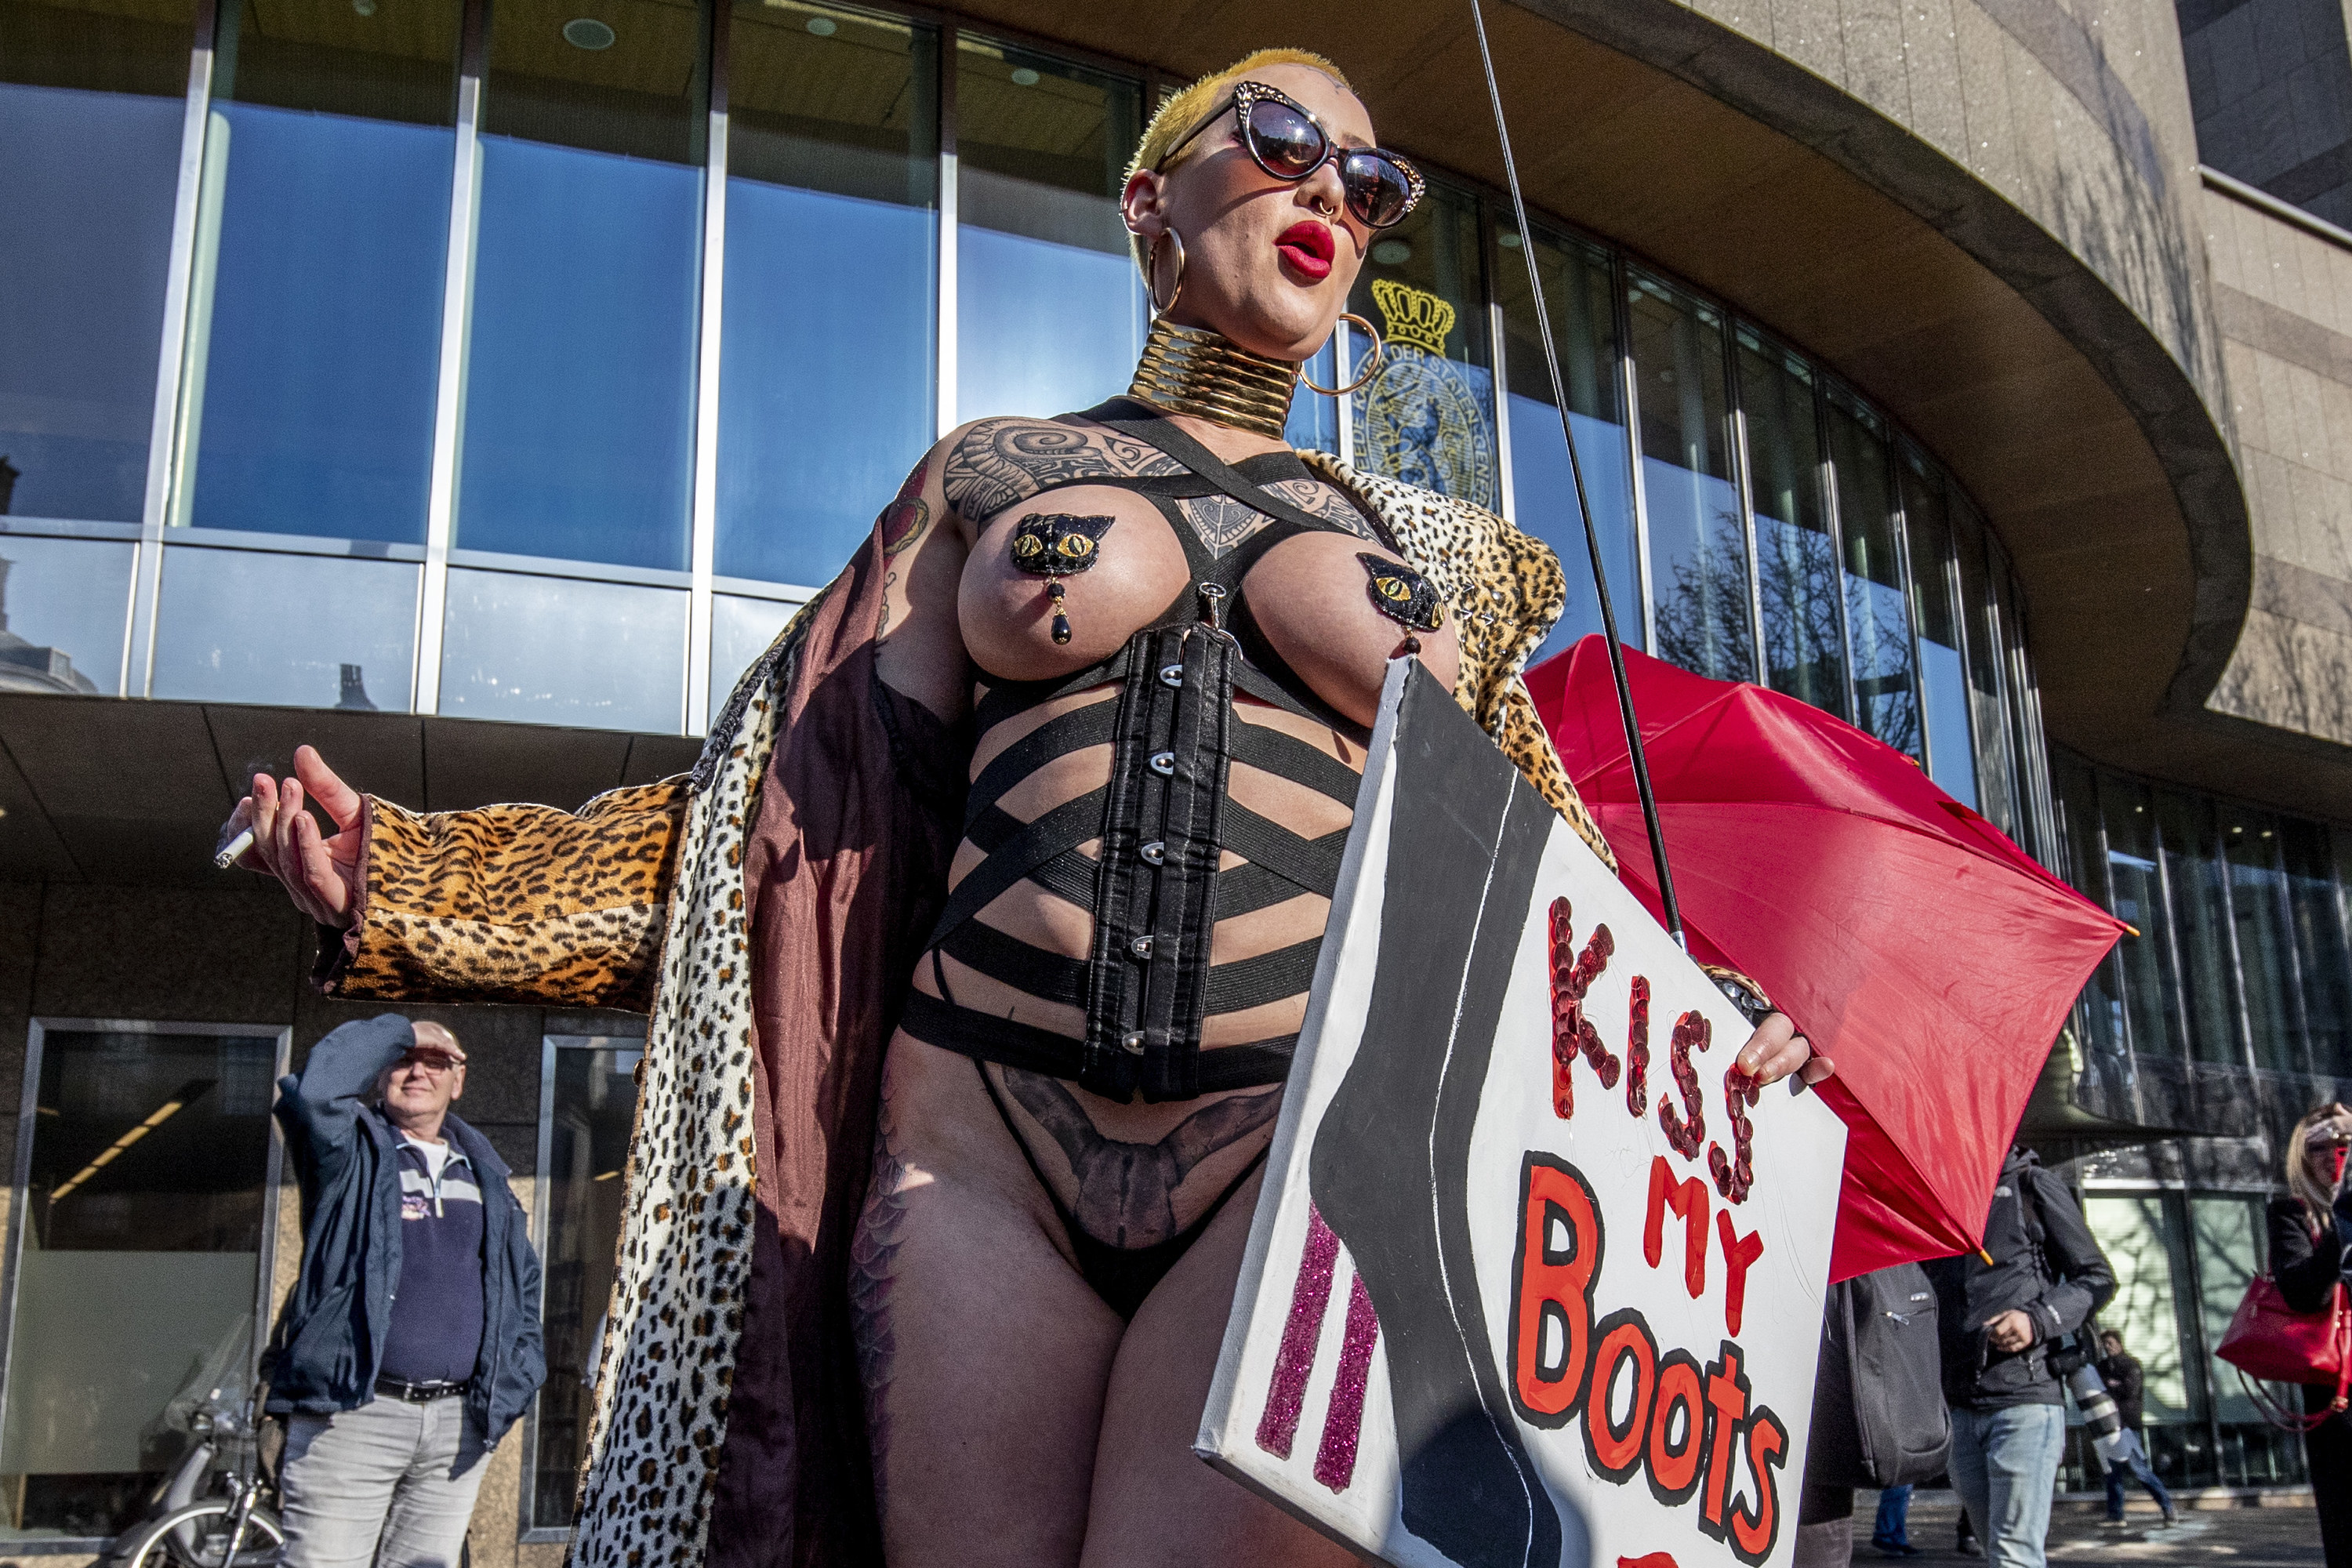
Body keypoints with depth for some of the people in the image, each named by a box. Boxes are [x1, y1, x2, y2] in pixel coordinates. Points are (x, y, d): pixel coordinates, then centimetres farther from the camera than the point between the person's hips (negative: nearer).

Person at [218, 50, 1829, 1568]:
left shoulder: (1437, 556, 19)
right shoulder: (989, 473, 16)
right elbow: (805, 815, 12)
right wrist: (412, 880, 6)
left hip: (1302, 1172, 0)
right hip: (981, 1145, 0)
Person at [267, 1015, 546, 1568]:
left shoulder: (485, 1173, 18)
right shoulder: (351, 1153, 3)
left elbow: (524, 1277, 25)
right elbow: (316, 1089, -19)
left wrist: (521, 1373, 12)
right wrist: (397, 1030, -6)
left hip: (460, 1425, 4)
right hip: (352, 1417, -4)